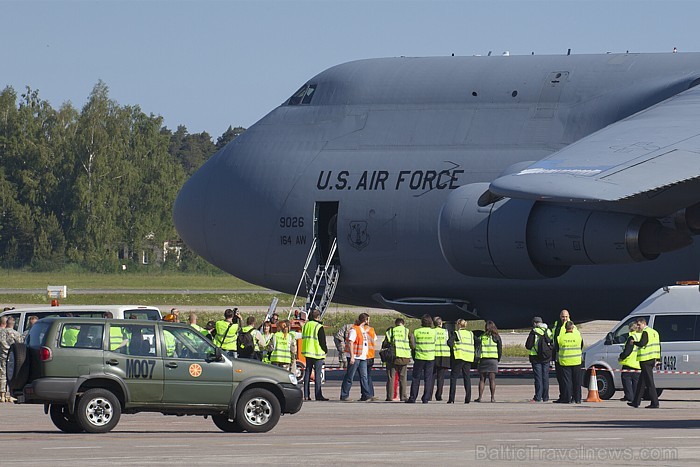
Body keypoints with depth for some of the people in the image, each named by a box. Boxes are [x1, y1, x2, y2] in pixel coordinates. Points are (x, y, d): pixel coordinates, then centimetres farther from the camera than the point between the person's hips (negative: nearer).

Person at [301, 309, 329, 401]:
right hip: (317, 353, -7)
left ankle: (306, 395, 8)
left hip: (307, 352, 7)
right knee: (317, 374, -5)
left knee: (307, 373, 9)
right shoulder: (319, 327, -12)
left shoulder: (306, 325, 9)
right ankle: (318, 395, -6)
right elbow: (322, 341, -11)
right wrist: (325, 351, 2)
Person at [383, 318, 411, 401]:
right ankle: (403, 396, 6)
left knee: (391, 377, 5)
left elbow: (384, 345, 2)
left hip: (392, 356, -1)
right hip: (404, 358, 1)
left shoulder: (391, 331, 2)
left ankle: (390, 396, 0)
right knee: (403, 378, 10)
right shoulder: (407, 332, 3)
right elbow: (412, 345, 1)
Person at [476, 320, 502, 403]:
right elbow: (500, 350, 1)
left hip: (483, 359, 1)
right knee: (492, 379, 2)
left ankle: (480, 397, 2)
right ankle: (492, 397, -1)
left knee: (482, 379, 6)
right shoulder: (496, 337, 1)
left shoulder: (482, 337, 2)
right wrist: (498, 359, 14)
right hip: (493, 360, 0)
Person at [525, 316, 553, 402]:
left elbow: (528, 345, -11)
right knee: (545, 377, 9)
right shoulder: (548, 331, 5)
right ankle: (545, 397, 12)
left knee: (538, 377, -3)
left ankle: (538, 397, -5)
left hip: (536, 357, -5)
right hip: (546, 358, 5)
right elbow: (552, 343, 9)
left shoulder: (534, 332, -11)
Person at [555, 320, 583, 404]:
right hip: (576, 362, 1)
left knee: (567, 381, 1)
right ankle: (577, 399, 10)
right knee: (577, 381, 8)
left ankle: (567, 398, -2)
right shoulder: (578, 336, -3)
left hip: (565, 362, -1)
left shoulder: (561, 337, -8)